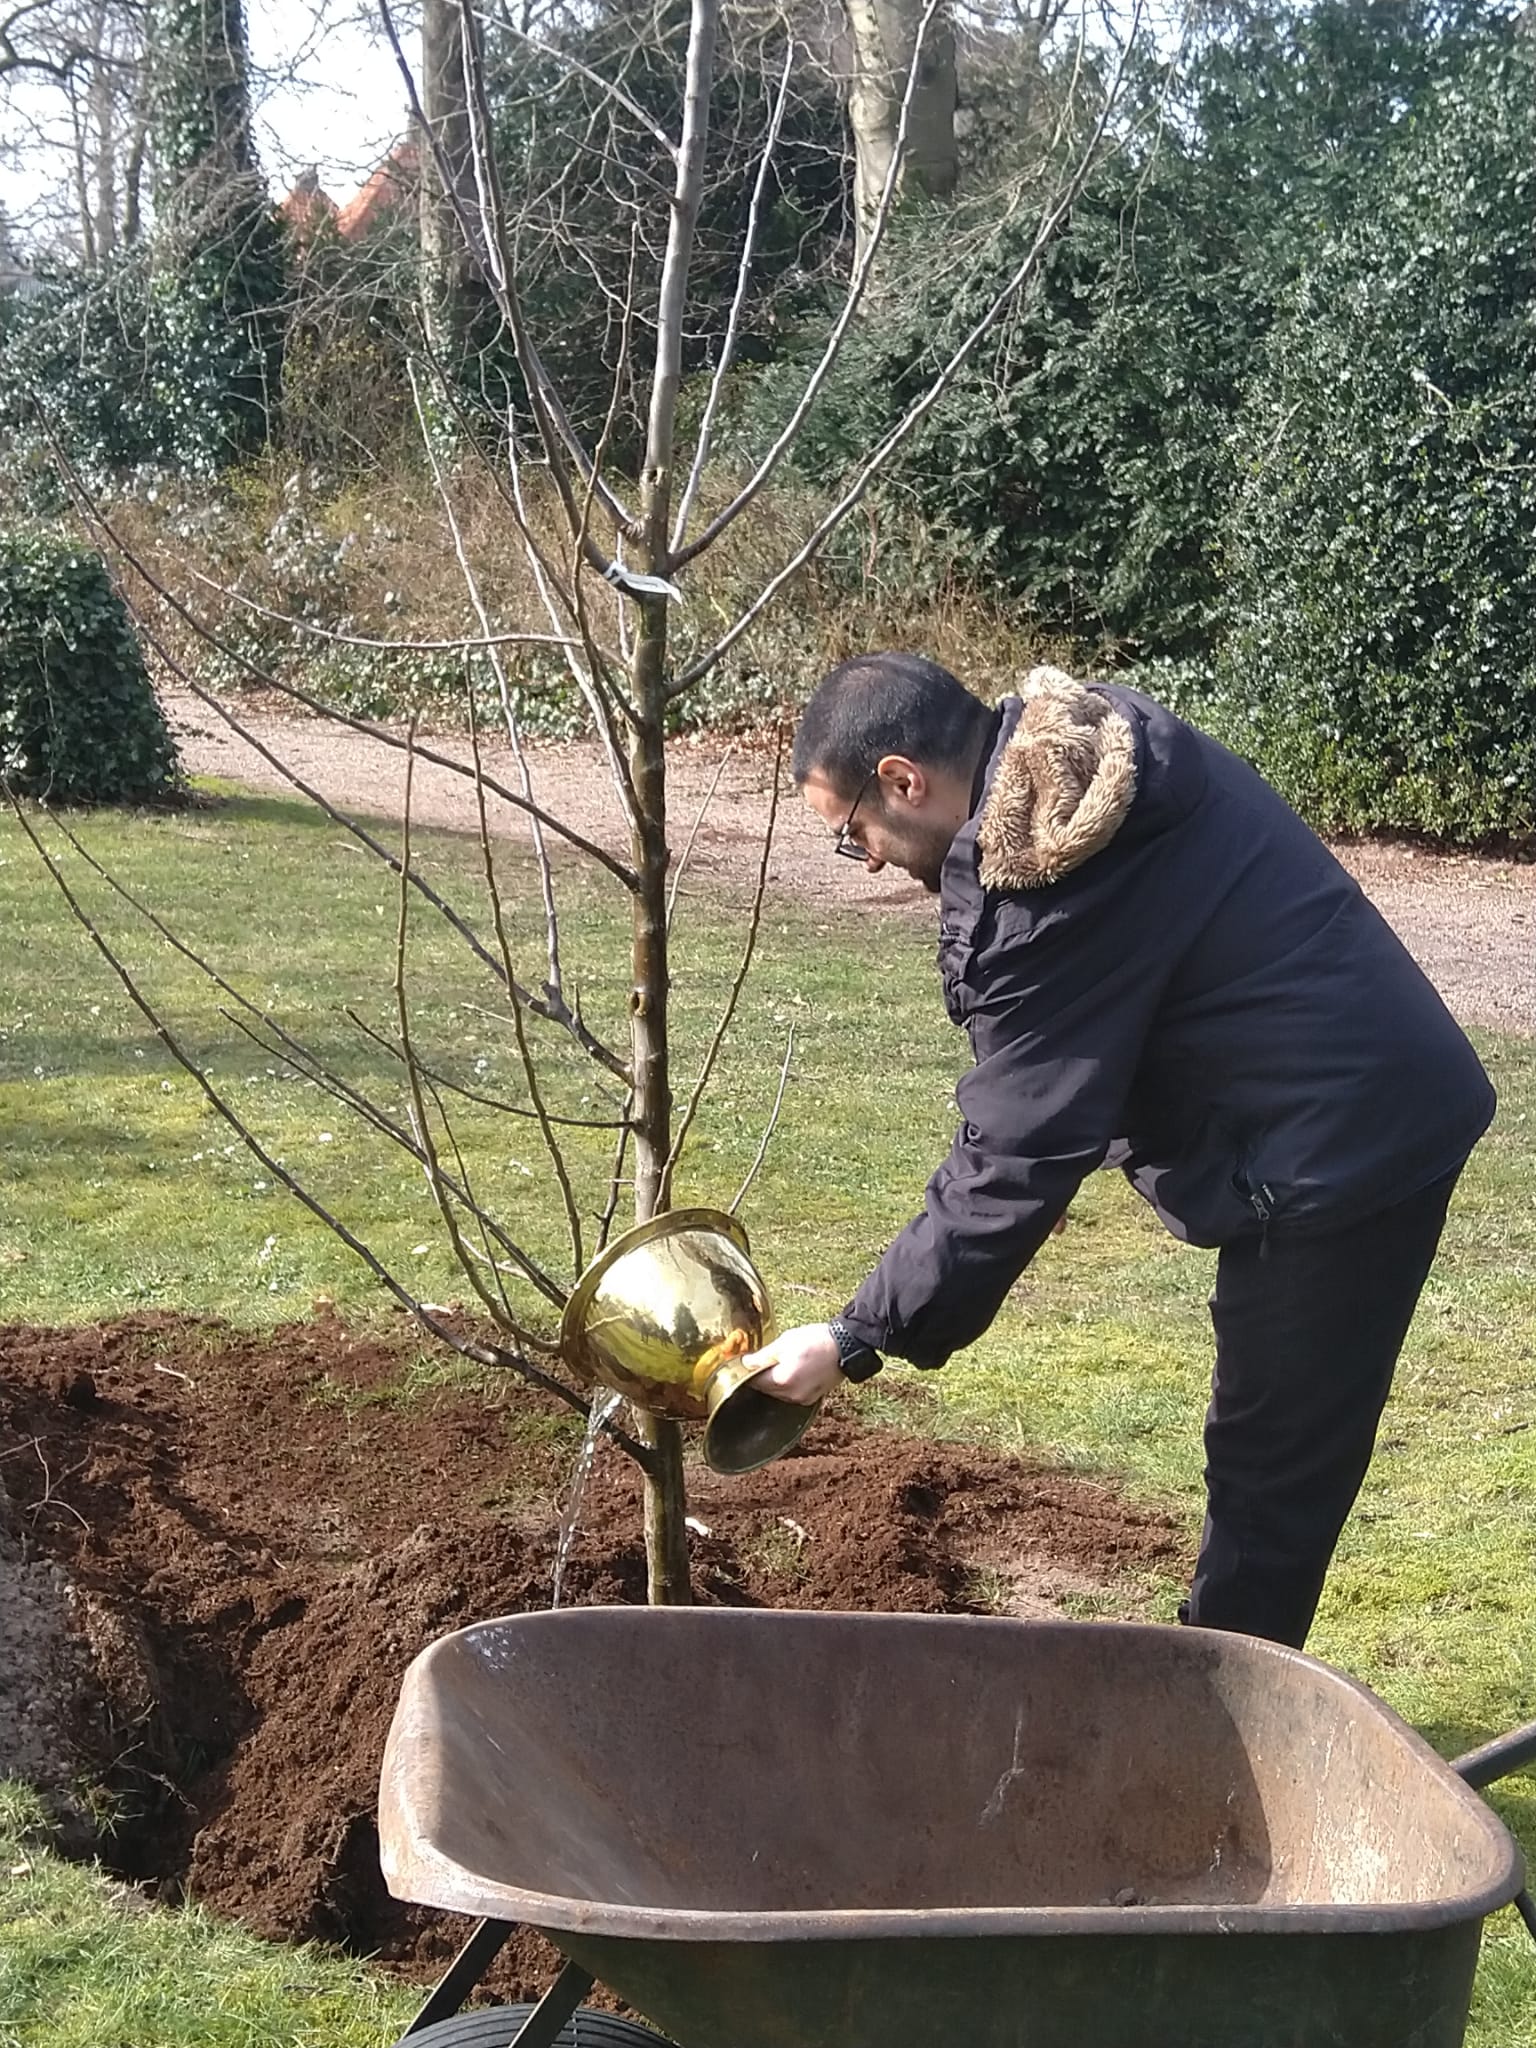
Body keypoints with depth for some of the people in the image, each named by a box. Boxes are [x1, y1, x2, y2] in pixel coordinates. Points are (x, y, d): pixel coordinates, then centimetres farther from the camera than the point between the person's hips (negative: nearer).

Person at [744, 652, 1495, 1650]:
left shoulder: (1043, 893, -23)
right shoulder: (1095, 739, 5)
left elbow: (1014, 1162, -21)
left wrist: (856, 1340, -14)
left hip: (1339, 1148, -10)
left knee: (1274, 1461, 2)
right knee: (1286, 1451, 19)